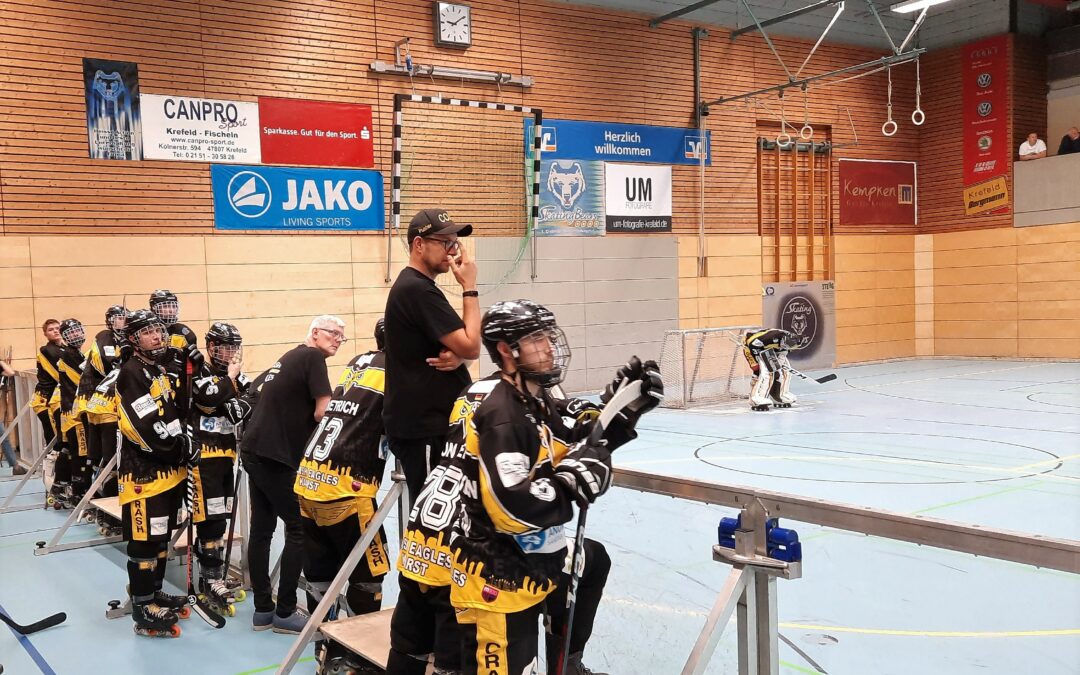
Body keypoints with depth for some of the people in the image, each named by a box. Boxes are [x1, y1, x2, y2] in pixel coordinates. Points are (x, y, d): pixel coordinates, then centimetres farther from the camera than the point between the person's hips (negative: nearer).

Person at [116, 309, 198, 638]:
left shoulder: (161, 369, 15)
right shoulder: (131, 373, -15)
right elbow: (150, 428, -24)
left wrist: (186, 438, 8)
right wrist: (184, 447, -16)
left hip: (169, 468, 10)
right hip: (144, 471, -10)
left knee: (162, 534, 18)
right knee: (144, 539, -4)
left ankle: (154, 592, 31)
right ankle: (143, 609, 3)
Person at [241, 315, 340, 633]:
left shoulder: (288, 358, 19)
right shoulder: (313, 358, -6)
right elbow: (323, 413, -15)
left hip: (254, 450, 9)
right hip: (276, 457, -9)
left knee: (262, 528, 11)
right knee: (300, 529, -2)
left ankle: (262, 609, 18)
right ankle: (285, 613, 2)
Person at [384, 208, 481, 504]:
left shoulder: (418, 287, 16)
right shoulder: (417, 290, -17)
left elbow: (462, 345, 17)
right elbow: (471, 346, -18)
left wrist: (457, 356, -7)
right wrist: (469, 288, -11)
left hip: (435, 421, 10)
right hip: (422, 429, -10)